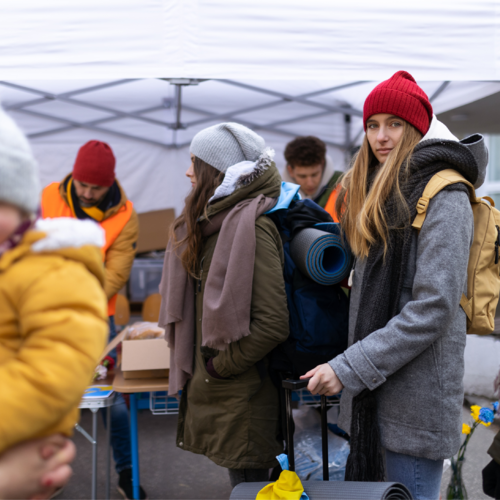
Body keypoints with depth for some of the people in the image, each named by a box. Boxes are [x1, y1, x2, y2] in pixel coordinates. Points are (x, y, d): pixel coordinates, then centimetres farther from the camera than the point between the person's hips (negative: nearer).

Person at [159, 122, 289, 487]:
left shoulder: (251, 227, -18)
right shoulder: (213, 223, 11)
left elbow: (272, 324, -25)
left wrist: (219, 366, -15)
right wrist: (197, 368, 10)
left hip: (242, 400, -9)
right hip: (215, 395, 9)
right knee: (246, 487, 19)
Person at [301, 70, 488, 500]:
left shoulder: (444, 197, -12)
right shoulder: (379, 192, 16)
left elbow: (434, 307, -19)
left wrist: (350, 368, -20)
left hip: (417, 391, -8)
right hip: (374, 389, 8)